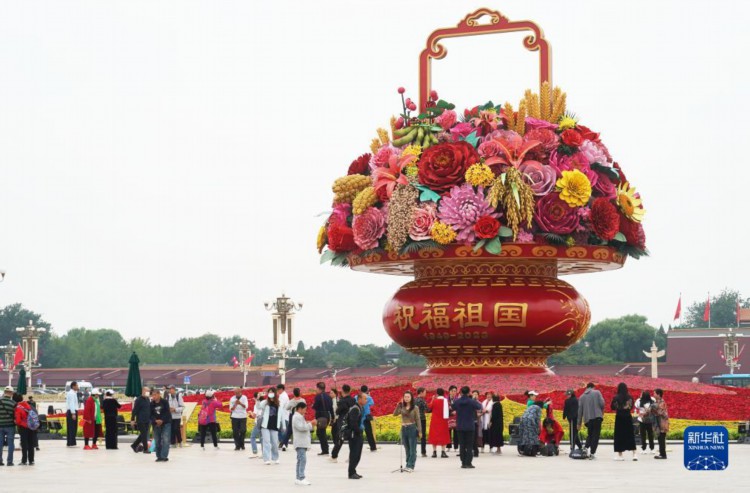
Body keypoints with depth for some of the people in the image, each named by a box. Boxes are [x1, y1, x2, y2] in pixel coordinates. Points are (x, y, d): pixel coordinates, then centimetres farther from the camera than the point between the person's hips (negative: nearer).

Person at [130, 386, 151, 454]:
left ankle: (134, 445, 24)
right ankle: (145, 449, 2)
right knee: (144, 435, -5)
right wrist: (132, 420, -14)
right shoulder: (139, 400, -9)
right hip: (141, 420, -7)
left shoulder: (148, 399, 12)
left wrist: (150, 419, 16)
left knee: (144, 435, 10)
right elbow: (134, 410, -11)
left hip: (147, 420, 7)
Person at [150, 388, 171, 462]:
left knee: (165, 440, -12)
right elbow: (151, 414, -2)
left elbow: (167, 412, -10)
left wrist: (162, 420, -20)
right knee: (157, 441, 6)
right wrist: (156, 421, -19)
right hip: (156, 424, 3)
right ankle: (159, 456, 15)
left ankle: (164, 456, -14)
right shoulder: (151, 404, 2)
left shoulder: (165, 402, -6)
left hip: (166, 423, -3)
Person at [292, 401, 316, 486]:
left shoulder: (300, 417, 22)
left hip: (303, 443, 11)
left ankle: (299, 479, 14)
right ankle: (301, 478, -22)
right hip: (300, 443, -11)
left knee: (300, 460, 12)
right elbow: (301, 427, -21)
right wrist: (311, 424, -14)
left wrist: (311, 425, 14)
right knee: (302, 460, -17)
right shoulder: (296, 417, -11)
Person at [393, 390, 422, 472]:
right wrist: (398, 405, -14)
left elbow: (418, 420, -2)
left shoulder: (415, 408, -3)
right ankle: (408, 465, 16)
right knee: (407, 449, 10)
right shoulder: (402, 407, 6)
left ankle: (410, 466, -1)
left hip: (412, 428, -4)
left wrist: (420, 431, -5)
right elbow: (395, 414, -6)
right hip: (404, 429, 4)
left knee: (412, 449, -2)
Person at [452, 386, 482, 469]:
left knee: (462, 445, 8)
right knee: (469, 445, 2)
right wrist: (477, 402, 24)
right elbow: (480, 407, 4)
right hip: (470, 426, -2)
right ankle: (468, 463, -3)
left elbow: (453, 408, 14)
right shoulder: (472, 402, -12)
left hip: (460, 427, 2)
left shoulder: (456, 401, -5)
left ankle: (463, 463, 7)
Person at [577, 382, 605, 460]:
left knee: (590, 434, 20)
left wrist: (579, 423, 18)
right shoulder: (597, 392, 5)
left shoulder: (582, 397, 14)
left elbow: (580, 410, 13)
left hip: (587, 418, 3)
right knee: (596, 435, 1)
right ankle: (592, 453, -7)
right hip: (597, 417, -3)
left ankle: (586, 447, -3)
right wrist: (602, 412, 16)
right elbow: (602, 403, -6)